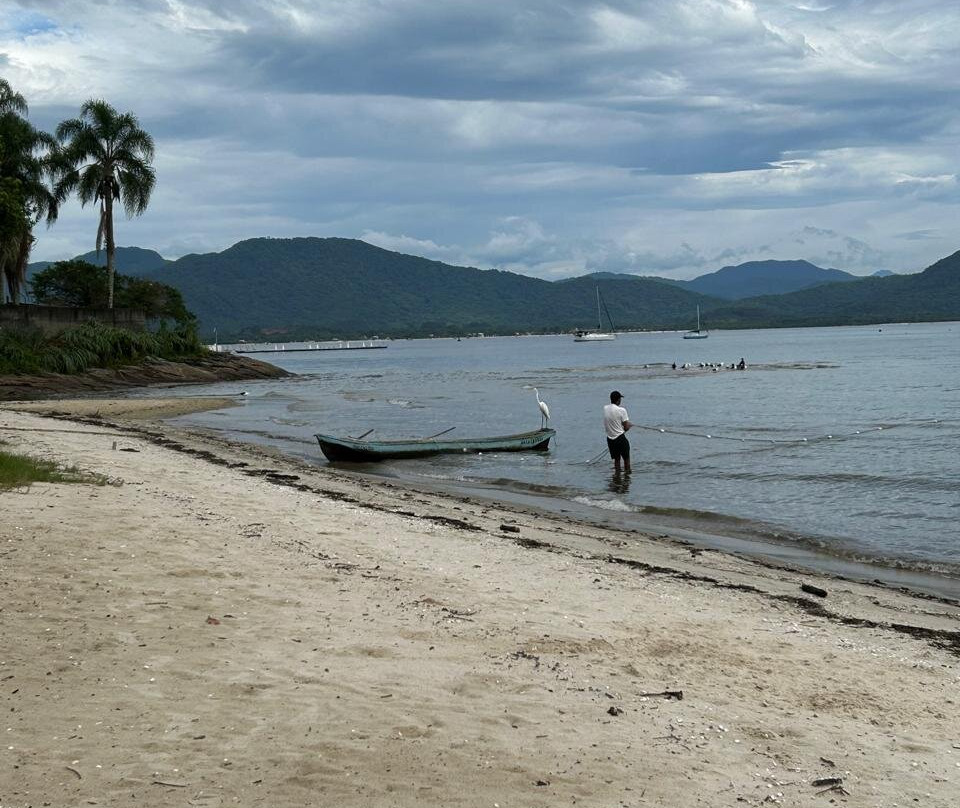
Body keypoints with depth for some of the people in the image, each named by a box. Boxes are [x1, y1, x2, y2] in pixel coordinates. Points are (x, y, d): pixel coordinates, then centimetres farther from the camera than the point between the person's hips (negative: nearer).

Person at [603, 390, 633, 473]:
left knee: (616, 459, 17)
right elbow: (626, 427, -14)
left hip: (610, 438, 6)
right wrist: (630, 425, 10)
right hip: (620, 438, -6)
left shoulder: (605, 409, 2)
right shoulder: (621, 410, -16)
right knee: (626, 458, 8)